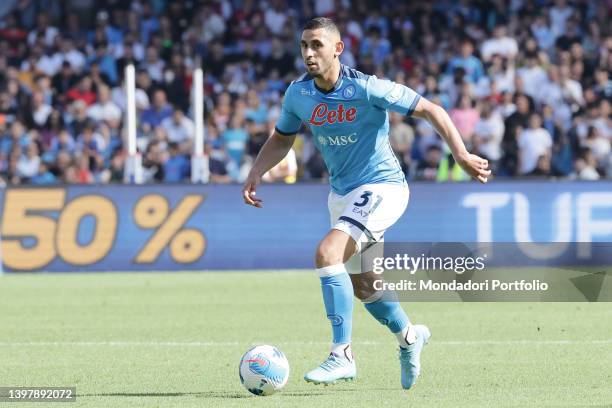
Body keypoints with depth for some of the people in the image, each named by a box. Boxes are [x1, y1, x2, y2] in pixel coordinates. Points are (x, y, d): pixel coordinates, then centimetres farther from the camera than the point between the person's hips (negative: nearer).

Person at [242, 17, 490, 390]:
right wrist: (256, 174, -2)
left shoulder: (367, 89, -21)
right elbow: (282, 139, 14)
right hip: (342, 192, 7)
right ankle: (409, 336, 47)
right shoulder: (298, 93, -4)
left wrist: (462, 155, -26)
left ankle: (342, 355, -24)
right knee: (361, 285, 18)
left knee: (327, 252, -27)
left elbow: (432, 110, -16)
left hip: (382, 187, -7)